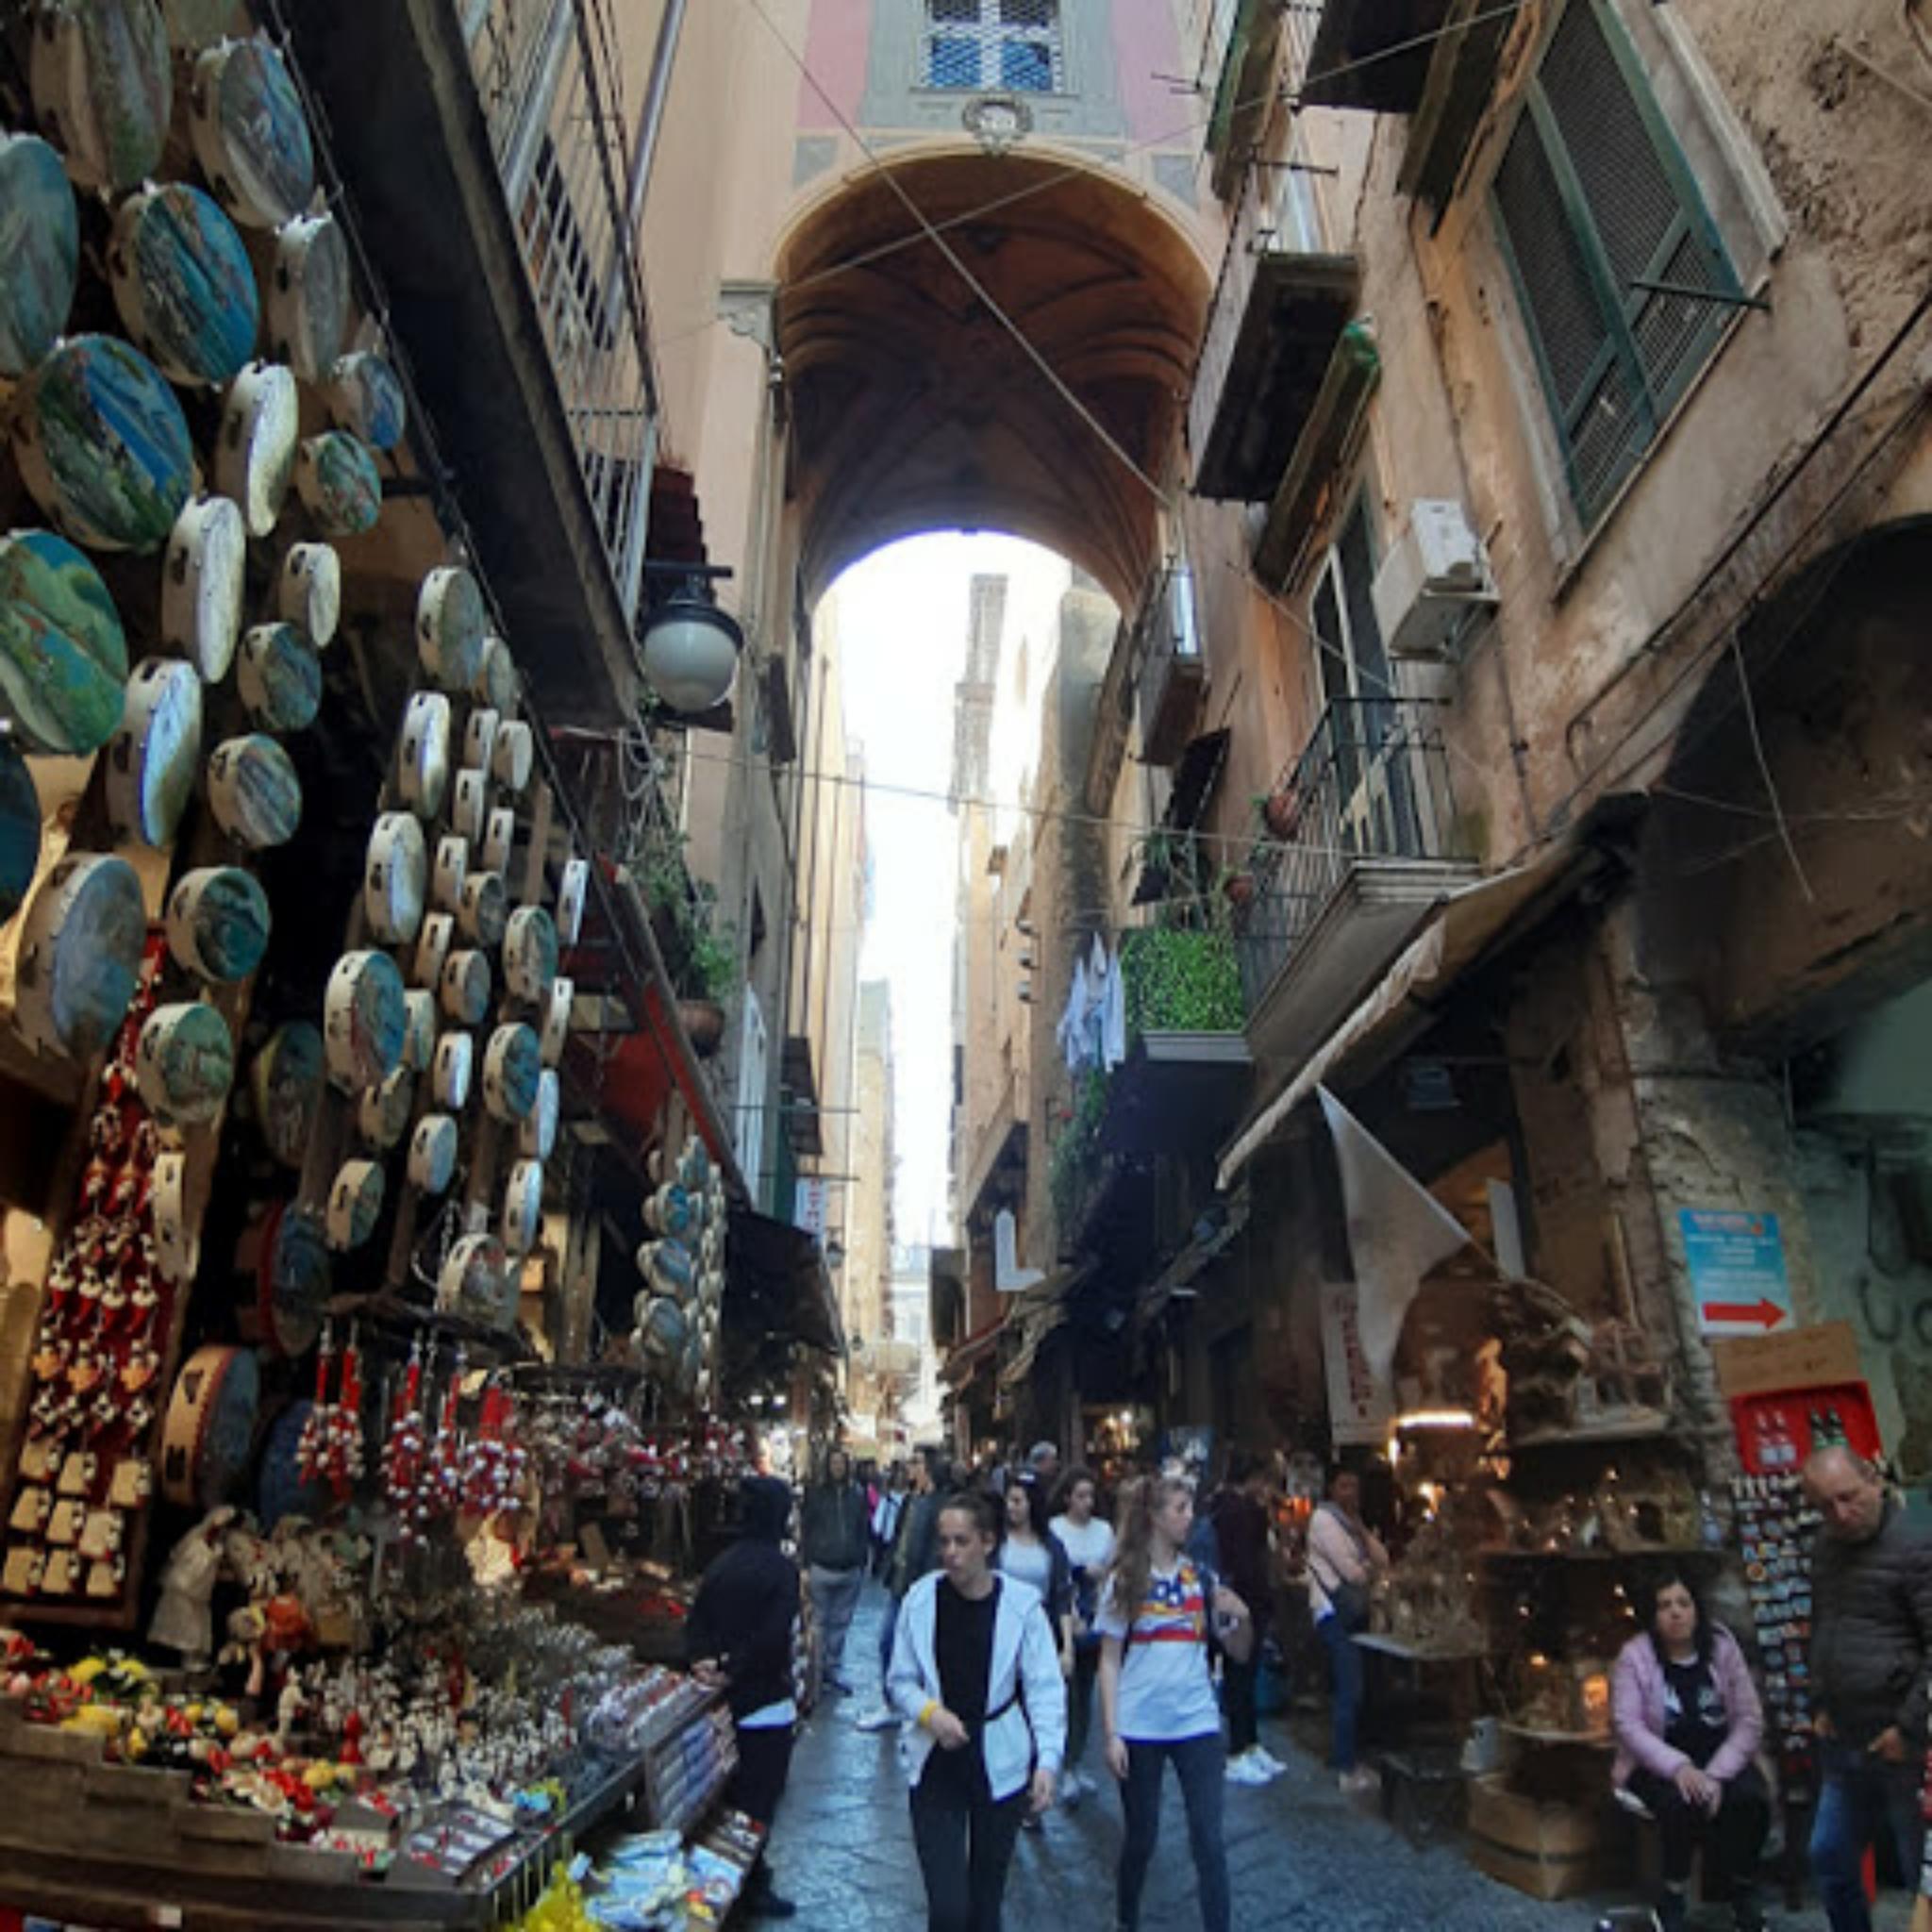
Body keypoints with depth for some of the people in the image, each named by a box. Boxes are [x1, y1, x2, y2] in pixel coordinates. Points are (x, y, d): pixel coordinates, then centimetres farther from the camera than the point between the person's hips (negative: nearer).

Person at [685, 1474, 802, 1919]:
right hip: (765, 1700, -7)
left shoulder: (720, 1564, 2)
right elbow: (773, 1637, -25)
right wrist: (733, 1671, -14)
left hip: (725, 1698, 7)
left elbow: (696, 1620, 2)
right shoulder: (781, 1568, -19)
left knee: (728, 1790, 22)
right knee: (759, 1798, 7)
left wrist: (704, 1660, -9)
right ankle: (753, 1890, 17)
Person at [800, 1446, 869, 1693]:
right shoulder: (815, 1493, -1)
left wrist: (862, 1564, 6)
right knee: (819, 1622, 3)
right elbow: (805, 1530, 0)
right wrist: (805, 1565, -5)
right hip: (822, 1568, -2)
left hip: (850, 1570, 2)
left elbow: (863, 1531, 10)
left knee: (841, 1623, 9)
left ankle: (834, 1670, 20)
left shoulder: (857, 1494, 5)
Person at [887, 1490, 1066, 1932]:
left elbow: (1045, 1688, -8)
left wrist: (1048, 1760, -19)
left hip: (1001, 1766, 0)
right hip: (936, 1763, 0)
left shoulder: (1021, 1603, -11)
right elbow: (900, 1681, 2)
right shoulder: (921, 1598, -8)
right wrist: (930, 1713, -17)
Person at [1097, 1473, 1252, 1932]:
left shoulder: (1202, 1577, 3)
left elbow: (1239, 1652, 8)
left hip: (1197, 1723, 2)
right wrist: (1111, 1733, -7)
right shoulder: (1125, 1580, -4)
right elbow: (1109, 1661, -2)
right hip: (1140, 1726, -2)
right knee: (1141, 1836, 12)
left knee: (1209, 1839, -2)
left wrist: (1242, 1616, -11)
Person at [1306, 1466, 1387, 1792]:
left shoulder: (1353, 1521, 17)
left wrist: (1362, 1530, -7)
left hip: (1355, 1612, 8)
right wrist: (1370, 1572, 4)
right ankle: (1348, 1771, -4)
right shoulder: (1324, 1518, -11)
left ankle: (1340, 1756, 21)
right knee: (1349, 1691, -9)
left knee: (1345, 1690, 12)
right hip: (1335, 1613, -8)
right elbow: (1351, 1572, -16)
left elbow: (1382, 1562, 6)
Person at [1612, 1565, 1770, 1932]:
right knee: (1682, 1802, -31)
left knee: (1751, 1799, -27)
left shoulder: (1722, 1647, -3)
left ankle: (1743, 1892, -2)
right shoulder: (1634, 1655, -8)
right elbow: (1628, 1725, -13)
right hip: (1659, 1765, -2)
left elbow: (1750, 1719, -6)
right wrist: (1678, 1767, -28)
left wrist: (1717, 1774, -18)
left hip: (1721, 1759, 2)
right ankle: (1673, 1895, -6)